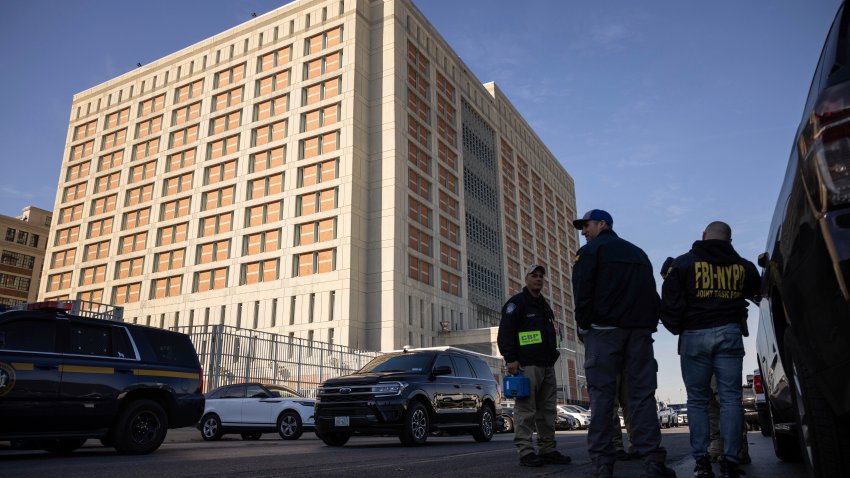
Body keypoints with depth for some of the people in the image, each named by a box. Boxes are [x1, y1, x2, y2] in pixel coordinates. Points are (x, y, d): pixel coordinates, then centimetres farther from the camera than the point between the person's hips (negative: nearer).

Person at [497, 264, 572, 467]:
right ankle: (526, 452, -7)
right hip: (526, 365, -8)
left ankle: (548, 450, 15)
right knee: (525, 410, -9)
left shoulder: (545, 306, 24)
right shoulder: (516, 303, -1)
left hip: (547, 366, 8)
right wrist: (511, 358, -18)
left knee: (548, 410, 8)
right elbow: (505, 333, -10)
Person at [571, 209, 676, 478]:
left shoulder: (590, 251, 3)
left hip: (604, 331, -5)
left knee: (602, 395, -4)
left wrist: (584, 326, 1)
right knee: (642, 394, 2)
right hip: (640, 331, 5)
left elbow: (582, 294, -7)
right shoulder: (638, 253, 23)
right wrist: (648, 325, 15)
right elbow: (652, 294, 19)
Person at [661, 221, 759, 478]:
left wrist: (678, 328, 9)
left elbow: (670, 305, -5)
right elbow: (754, 292, 21)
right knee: (730, 398, 4)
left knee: (697, 401, 6)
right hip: (729, 334, 2)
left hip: (694, 336, -1)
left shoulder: (682, 263, 0)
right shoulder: (742, 266, 9)